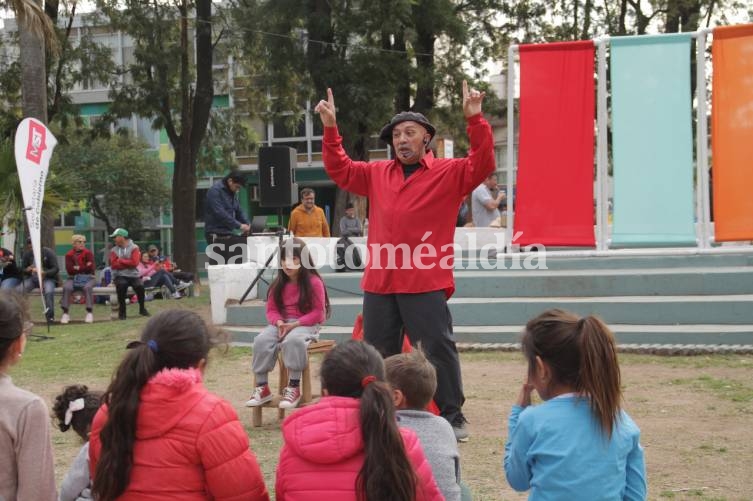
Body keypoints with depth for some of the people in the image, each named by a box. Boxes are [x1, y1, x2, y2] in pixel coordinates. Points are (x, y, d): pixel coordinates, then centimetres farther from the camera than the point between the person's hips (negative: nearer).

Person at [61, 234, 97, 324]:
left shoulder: (88, 253, 3)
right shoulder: (69, 254, 5)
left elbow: (90, 268, -9)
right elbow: (69, 269, -7)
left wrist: (78, 268, -7)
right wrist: (84, 267, -11)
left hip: (88, 277, -1)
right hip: (73, 278, 1)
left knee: (88, 287, -34)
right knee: (66, 287, -30)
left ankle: (89, 313, -31)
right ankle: (65, 313, -25)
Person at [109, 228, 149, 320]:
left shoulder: (134, 248, 0)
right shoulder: (114, 250, 8)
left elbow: (135, 262, -13)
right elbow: (114, 265, -6)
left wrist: (121, 261, -8)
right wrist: (128, 263, -11)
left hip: (133, 275, 0)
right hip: (119, 276, 1)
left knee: (140, 286, -28)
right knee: (121, 285, -33)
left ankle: (142, 309, 0)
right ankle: (122, 311, -18)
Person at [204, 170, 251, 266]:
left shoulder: (233, 193, 15)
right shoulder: (215, 190, -12)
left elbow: (239, 211, 17)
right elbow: (220, 213, -22)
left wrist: (247, 224, -2)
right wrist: (239, 225, -22)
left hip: (228, 233, 8)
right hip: (216, 235, -8)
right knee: (218, 264, -9)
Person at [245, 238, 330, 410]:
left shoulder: (314, 282, -7)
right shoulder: (278, 284, 9)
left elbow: (318, 313, -10)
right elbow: (271, 310, 9)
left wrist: (294, 324, -19)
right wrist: (279, 322, -14)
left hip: (306, 324, -5)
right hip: (281, 324, 5)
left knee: (292, 340, -38)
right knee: (261, 340, -25)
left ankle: (294, 388, -27)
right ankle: (262, 387, -15)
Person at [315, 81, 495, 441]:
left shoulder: (448, 173, 1)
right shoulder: (377, 174, 15)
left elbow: (482, 165, -12)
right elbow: (340, 170, 22)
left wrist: (474, 120, -21)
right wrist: (330, 128, 13)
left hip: (426, 283, -5)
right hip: (379, 282, 5)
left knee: (439, 349, -1)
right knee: (378, 353, 12)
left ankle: (452, 417, 9)